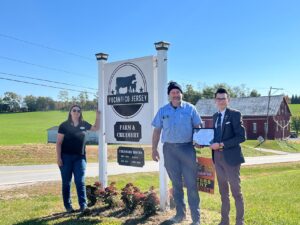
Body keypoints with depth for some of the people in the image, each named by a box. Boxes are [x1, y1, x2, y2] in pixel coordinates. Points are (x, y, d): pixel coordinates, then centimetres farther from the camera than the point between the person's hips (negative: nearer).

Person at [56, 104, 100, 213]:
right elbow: (59, 142, -4)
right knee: (66, 182, 5)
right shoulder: (64, 125, -4)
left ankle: (83, 205, 1)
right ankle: (68, 206, 14)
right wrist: (59, 157, -10)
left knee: (80, 182, -1)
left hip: (80, 157, 2)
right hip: (66, 157, -2)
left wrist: (97, 117, 8)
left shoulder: (84, 124, 5)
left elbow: (96, 128, 23)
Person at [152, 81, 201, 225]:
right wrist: (154, 149, 3)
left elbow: (197, 128, 3)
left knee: (191, 183, -2)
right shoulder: (163, 111, 6)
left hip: (187, 148, -2)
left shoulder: (190, 109, 1)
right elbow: (157, 131, 8)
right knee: (176, 183, 12)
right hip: (169, 149, 2)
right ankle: (180, 213, 25)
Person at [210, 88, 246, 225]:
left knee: (236, 191, 5)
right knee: (223, 191, 16)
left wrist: (221, 145, -20)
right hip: (218, 157, 6)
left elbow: (241, 136, -16)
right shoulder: (215, 116, 12)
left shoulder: (235, 114, -8)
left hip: (231, 157, -6)